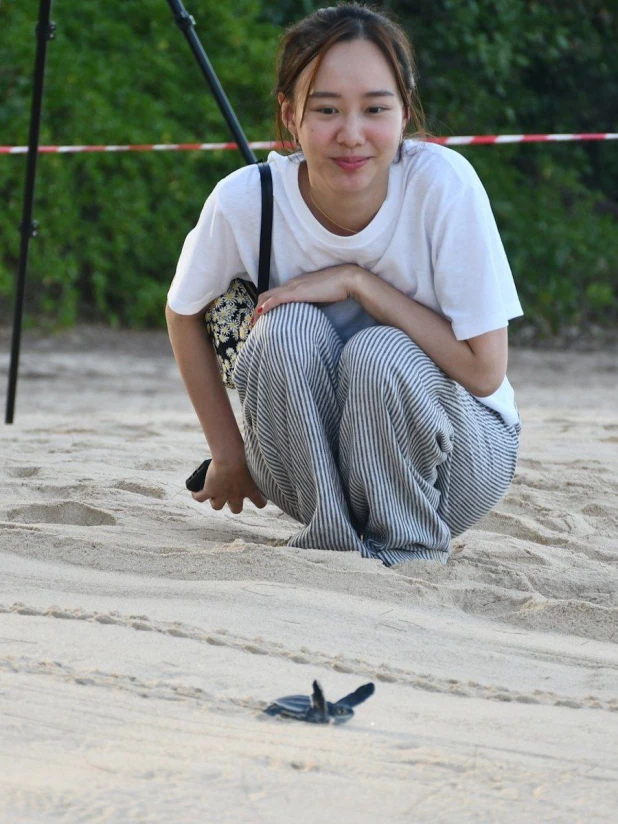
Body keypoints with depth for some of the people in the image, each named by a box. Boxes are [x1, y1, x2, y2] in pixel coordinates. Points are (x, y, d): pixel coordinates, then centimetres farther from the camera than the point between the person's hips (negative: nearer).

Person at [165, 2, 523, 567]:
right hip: (316, 464, 2)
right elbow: (184, 314, 3)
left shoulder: (442, 183, -24)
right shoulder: (245, 200, -19)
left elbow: (484, 370, -23)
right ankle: (331, 541, -12)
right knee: (289, 327, -27)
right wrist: (229, 453, 0)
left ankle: (413, 549, -10)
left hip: (461, 460, -2)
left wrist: (356, 281, -26)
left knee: (380, 352, -31)